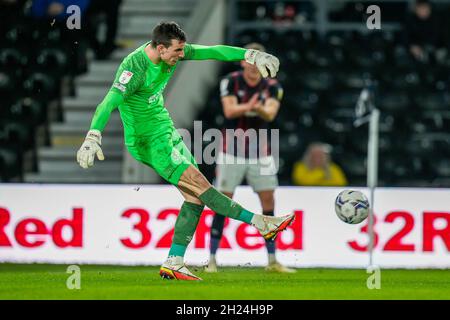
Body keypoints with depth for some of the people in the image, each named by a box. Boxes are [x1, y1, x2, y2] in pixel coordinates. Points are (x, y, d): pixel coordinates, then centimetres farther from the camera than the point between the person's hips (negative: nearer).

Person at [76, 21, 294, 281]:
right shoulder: (135, 68, -27)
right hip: (149, 142, -9)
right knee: (200, 186, -12)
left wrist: (251, 55, -6)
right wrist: (93, 138, -47)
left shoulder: (171, 51, -4)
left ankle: (173, 264, 6)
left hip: (167, 131, 9)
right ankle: (262, 224, -6)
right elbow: (109, 103, -35)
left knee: (195, 198, 3)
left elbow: (211, 52, -1)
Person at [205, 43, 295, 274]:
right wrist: (248, 106, -42)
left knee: (268, 202, 0)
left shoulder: (272, 86, -1)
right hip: (232, 152, -3)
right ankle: (212, 260, 2)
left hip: (259, 151, 3)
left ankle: (272, 261, 9)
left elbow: (270, 113, -18)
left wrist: (260, 108, -42)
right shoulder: (230, 82, -6)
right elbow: (229, 110, -21)